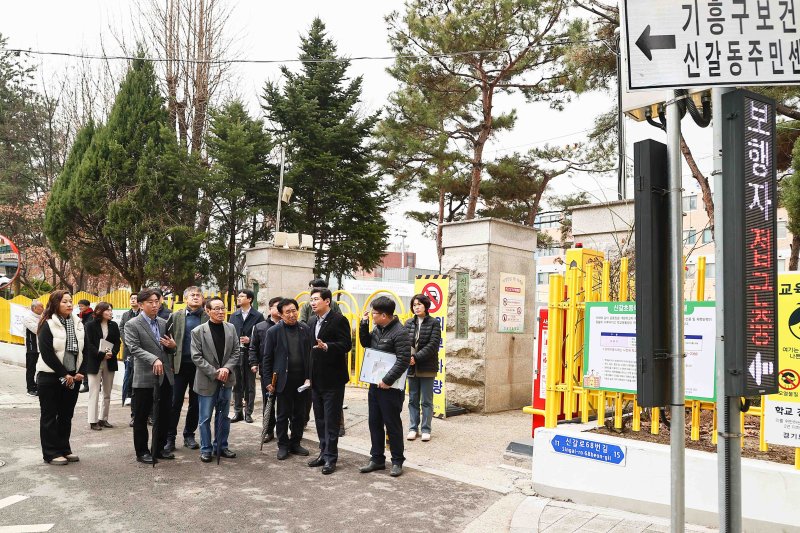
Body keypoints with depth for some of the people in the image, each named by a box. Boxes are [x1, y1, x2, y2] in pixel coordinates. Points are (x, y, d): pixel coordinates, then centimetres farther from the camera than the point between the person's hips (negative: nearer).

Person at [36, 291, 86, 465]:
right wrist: (64, 374, -14)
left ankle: (64, 449, 21)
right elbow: (47, 354, -14)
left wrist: (81, 373, -5)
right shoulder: (48, 325, -9)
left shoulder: (78, 325, 7)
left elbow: (85, 351, 7)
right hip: (50, 377, -5)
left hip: (73, 377, 5)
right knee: (50, 416, 4)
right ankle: (51, 453, 11)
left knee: (66, 415, 12)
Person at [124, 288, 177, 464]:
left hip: (165, 376, 6)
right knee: (141, 417, 6)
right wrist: (154, 360, -30)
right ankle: (142, 452, 19)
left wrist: (173, 346, -2)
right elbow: (134, 348, -17)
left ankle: (159, 448, 26)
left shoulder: (164, 323, 12)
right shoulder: (132, 325, -5)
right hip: (145, 378, -6)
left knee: (164, 415, 12)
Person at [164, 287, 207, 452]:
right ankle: (170, 437, 12)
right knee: (175, 402, 2)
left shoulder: (208, 318, 2)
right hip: (180, 365, -1)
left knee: (195, 403, 9)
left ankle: (189, 435, 23)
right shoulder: (175, 317, 4)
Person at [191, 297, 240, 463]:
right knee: (205, 418, 5)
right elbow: (196, 357, -10)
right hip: (207, 381, -3)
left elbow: (236, 352, 4)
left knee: (223, 416, 13)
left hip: (226, 380, 4)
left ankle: (221, 446, 25)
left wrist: (227, 368, -12)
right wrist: (214, 372, -15)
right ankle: (206, 449, 18)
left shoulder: (231, 328, 4)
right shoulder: (198, 331, -7)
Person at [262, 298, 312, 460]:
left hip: (302, 379, 3)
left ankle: (295, 443, 25)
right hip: (283, 379, -2)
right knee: (283, 415, 7)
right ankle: (283, 446, 20)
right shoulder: (274, 331, -4)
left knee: (299, 414, 11)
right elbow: (267, 358, -1)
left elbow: (310, 354, 5)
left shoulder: (305, 329, 3)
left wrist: (309, 377, -1)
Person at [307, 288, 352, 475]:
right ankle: (324, 453, 27)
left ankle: (330, 458, 8)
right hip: (316, 379, 8)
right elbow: (311, 347, 15)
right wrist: (309, 375, 11)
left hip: (333, 378, -8)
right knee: (320, 419, 15)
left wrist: (327, 346, -32)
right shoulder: (312, 322, 12)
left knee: (331, 420, -1)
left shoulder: (339, 320, -11)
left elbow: (346, 344, -17)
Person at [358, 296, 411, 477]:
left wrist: (387, 380, -21)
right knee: (374, 423, 14)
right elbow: (366, 343, 17)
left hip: (390, 387, -8)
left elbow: (403, 360, -22)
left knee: (392, 425, 4)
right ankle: (377, 459, 28)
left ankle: (397, 461, 18)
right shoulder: (377, 328, 7)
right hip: (375, 384, 8)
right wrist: (363, 323, 2)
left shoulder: (399, 332, -18)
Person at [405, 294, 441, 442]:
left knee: (427, 400, 5)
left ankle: (426, 429, 14)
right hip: (411, 367, 4)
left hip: (427, 367, -4)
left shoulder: (434, 323, -4)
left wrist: (417, 357, -19)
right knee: (413, 399, 11)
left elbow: (432, 345, -12)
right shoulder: (409, 323, 8)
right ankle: (413, 428, 21)